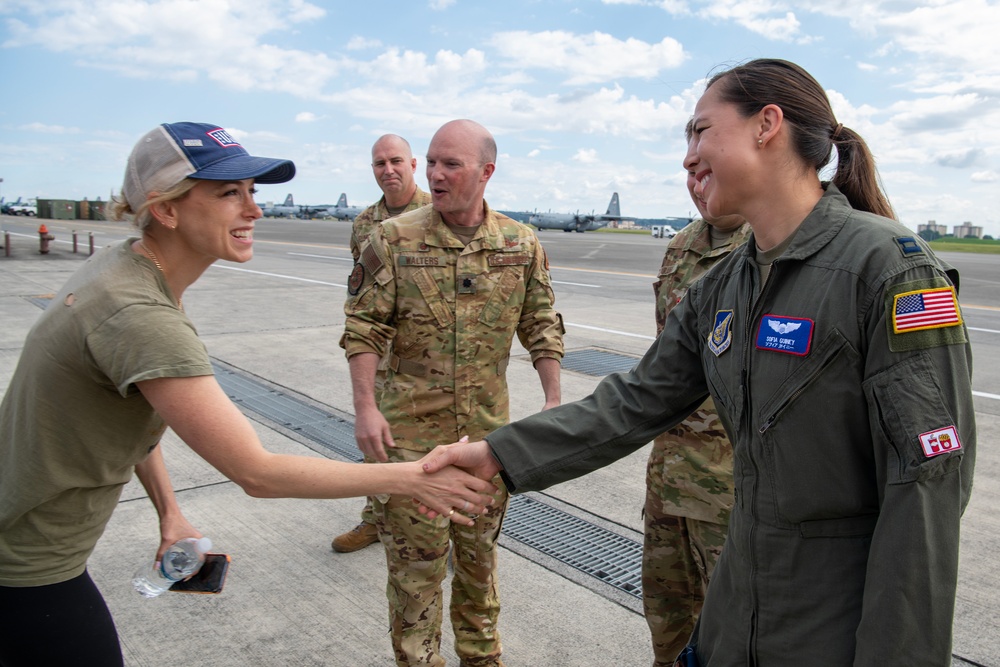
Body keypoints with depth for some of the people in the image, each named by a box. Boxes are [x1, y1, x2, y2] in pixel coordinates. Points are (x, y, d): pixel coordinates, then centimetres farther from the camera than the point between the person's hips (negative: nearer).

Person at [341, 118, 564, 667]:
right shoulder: (393, 240, -7)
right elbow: (363, 328, -5)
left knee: (479, 549, 19)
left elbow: (541, 327, 7)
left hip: (488, 429, 3)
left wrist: (553, 400, 1)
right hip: (411, 429, -2)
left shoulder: (521, 244, 1)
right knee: (416, 557, 6)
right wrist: (365, 406, -12)